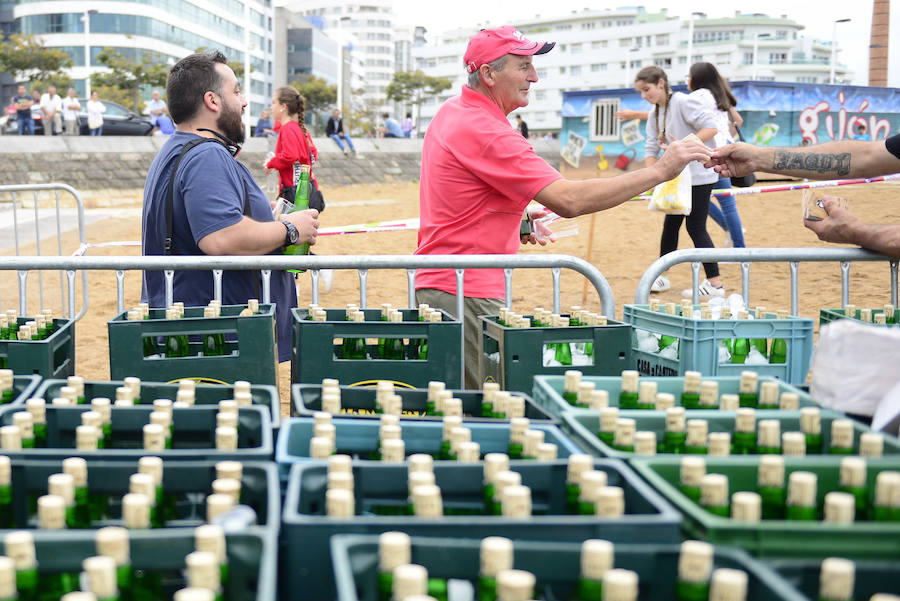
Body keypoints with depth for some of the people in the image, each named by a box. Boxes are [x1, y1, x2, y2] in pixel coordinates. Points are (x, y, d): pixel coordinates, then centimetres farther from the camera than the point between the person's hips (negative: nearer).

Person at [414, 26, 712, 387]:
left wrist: (517, 222, 17)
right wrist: (659, 171, -23)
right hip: (465, 295, -11)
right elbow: (569, 200, -26)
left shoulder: (450, 113, 13)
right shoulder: (485, 132, -20)